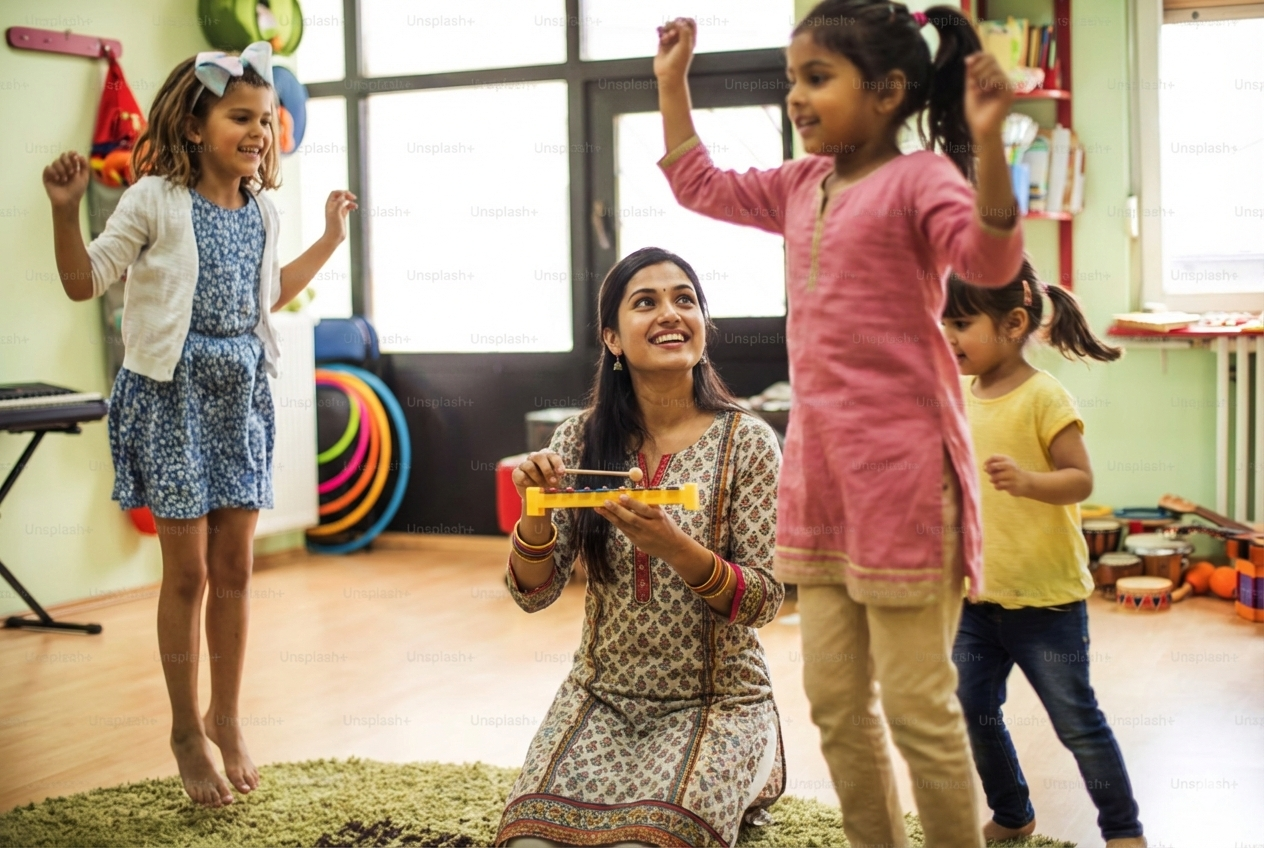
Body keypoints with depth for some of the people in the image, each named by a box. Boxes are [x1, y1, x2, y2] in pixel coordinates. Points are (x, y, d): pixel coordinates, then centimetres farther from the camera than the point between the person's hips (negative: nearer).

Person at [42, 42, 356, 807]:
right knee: (188, 571, 1)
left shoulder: (263, 211, 8)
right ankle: (187, 730, 17)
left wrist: (330, 239, 25)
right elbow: (84, 282, -6)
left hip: (243, 396, 5)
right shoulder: (155, 202, -8)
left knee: (235, 568, 8)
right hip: (174, 396, -5)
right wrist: (66, 210, -20)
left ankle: (226, 716, 23)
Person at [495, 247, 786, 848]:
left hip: (713, 701, -2)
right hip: (602, 696, 3)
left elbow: (765, 600, -11)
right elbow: (533, 593, -1)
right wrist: (537, 512, -22)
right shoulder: (581, 441, -1)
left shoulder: (746, 442, -8)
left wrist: (670, 545, -28)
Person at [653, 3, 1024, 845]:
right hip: (819, 473, 8)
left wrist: (987, 143, -41)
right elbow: (699, 185, 27)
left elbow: (991, 258, -27)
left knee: (918, 703, -1)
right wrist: (672, 80, 24)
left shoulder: (918, 177, -10)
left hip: (902, 473, -8)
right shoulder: (801, 186, 13)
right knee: (835, 701, 14)